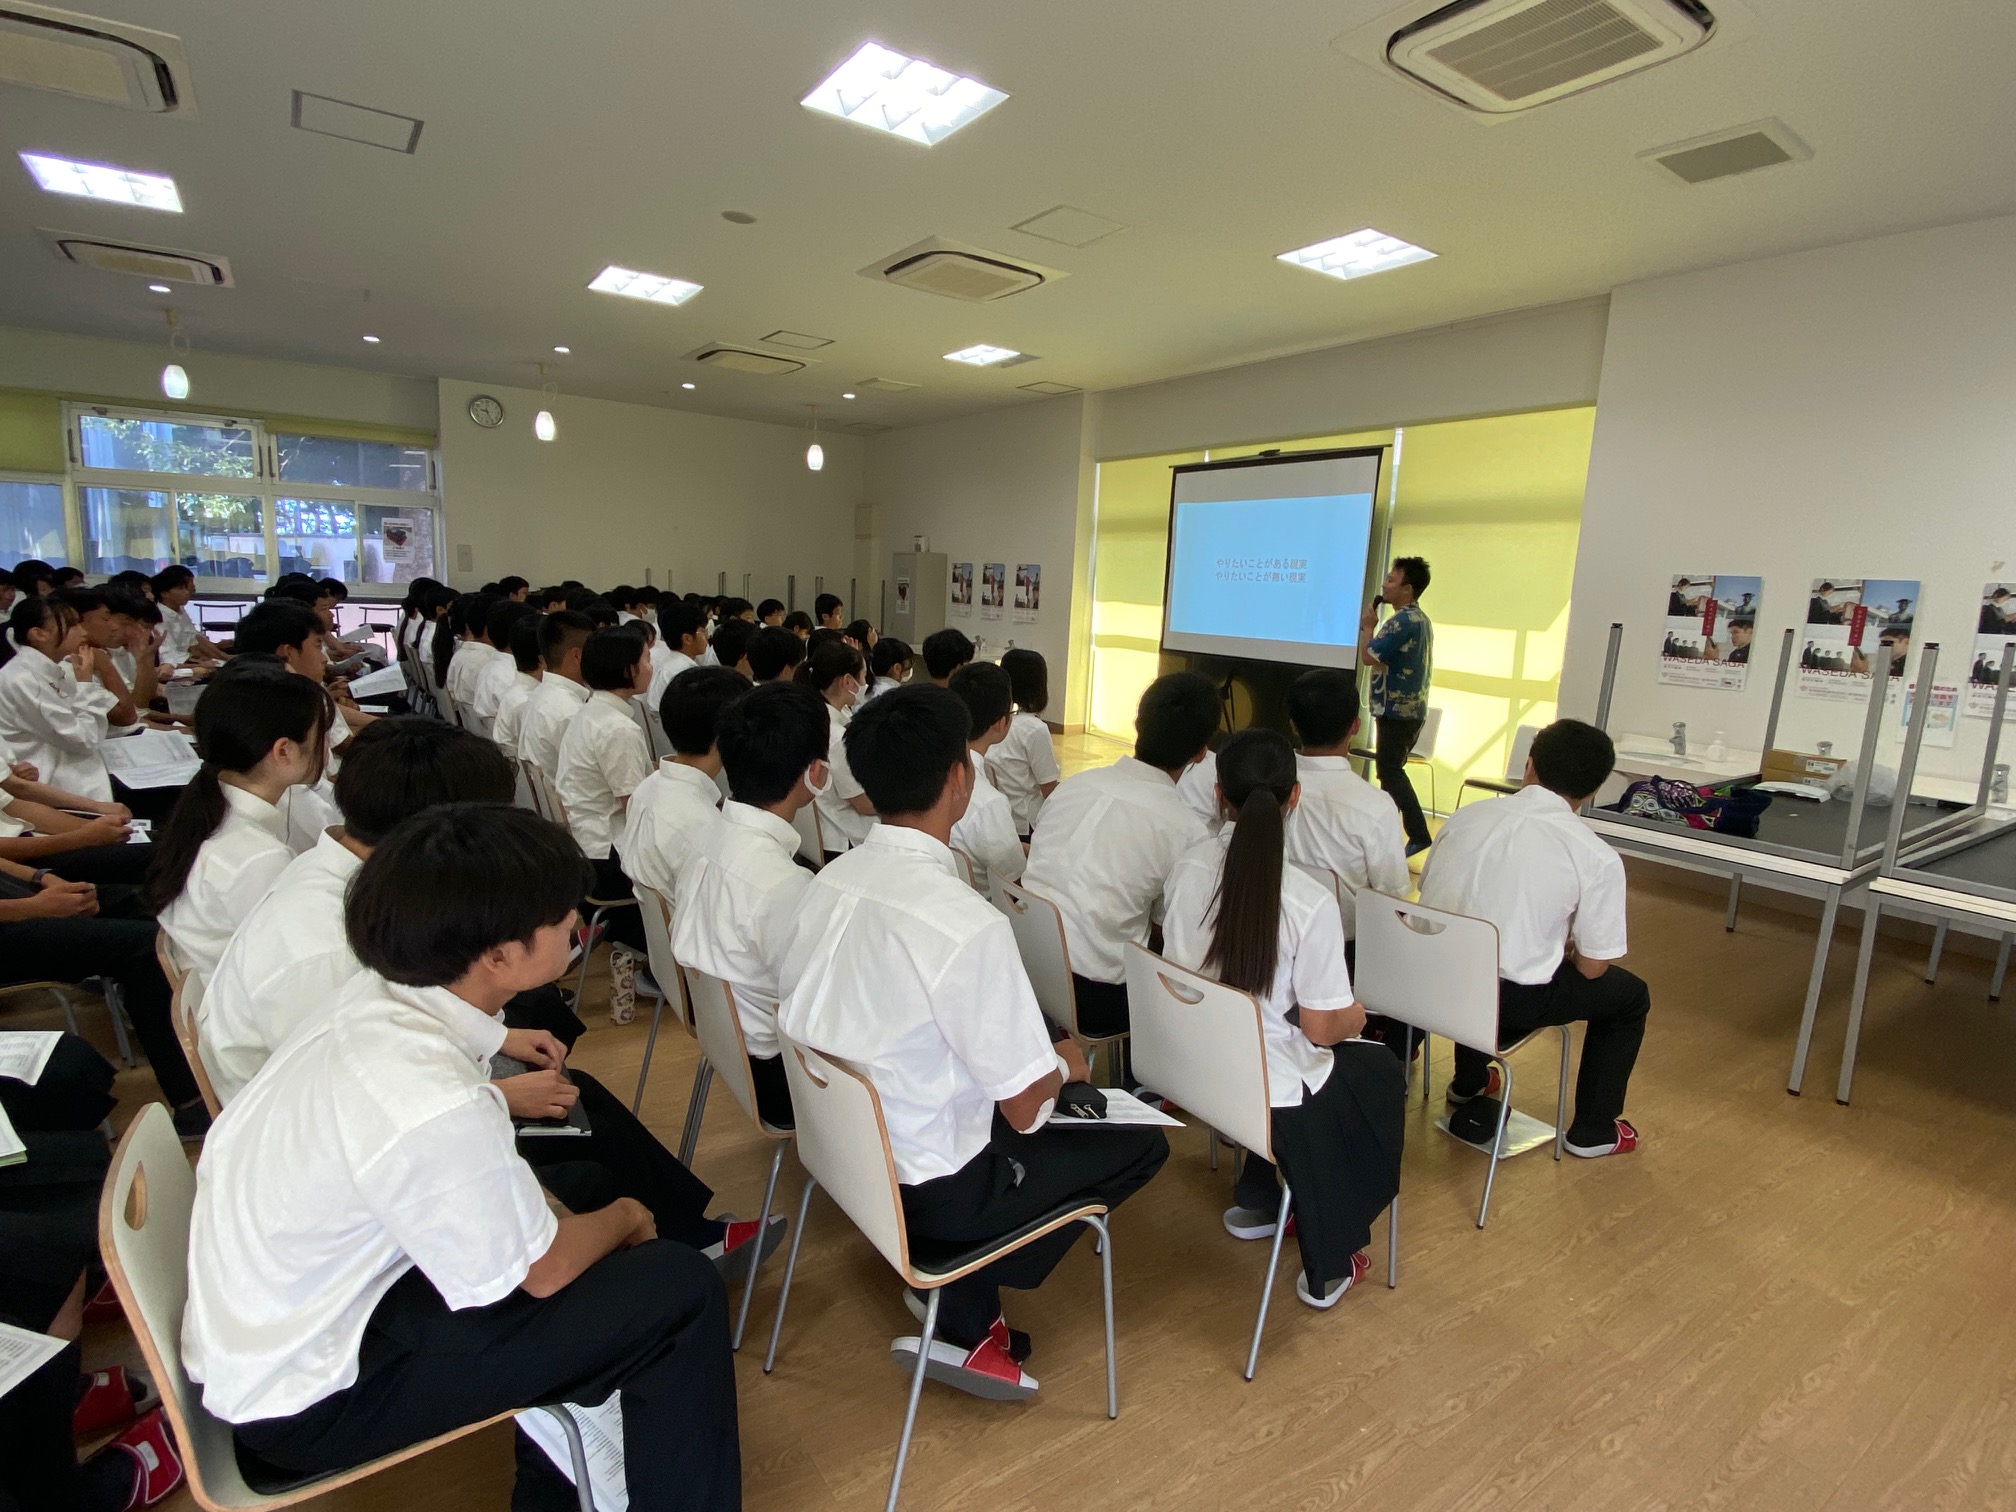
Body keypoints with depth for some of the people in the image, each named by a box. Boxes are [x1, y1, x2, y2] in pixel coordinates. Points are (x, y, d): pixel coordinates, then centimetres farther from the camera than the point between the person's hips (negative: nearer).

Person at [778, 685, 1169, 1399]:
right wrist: (1064, 1065, 3)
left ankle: (948, 1277, 14)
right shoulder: (969, 925, -29)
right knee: (1142, 1143, 10)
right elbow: (1025, 1107, -21)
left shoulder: (829, 881, -7)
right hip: (929, 1191, -6)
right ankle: (964, 1319, 11)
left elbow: (799, 1020, 5)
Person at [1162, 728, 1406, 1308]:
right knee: (1381, 1072, 24)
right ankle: (1329, 1267, 32)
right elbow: (1323, 1027, -17)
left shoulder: (1188, 866, -10)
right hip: (1271, 1095, -5)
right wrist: (1357, 1014, 7)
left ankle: (1255, 1200, 37)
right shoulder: (1309, 901, -24)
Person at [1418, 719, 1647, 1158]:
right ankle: (1592, 1131, 35)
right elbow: (1591, 968, -3)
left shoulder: (1465, 816, 1)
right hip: (1509, 1002, -4)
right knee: (1632, 995, 23)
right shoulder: (1598, 859, -9)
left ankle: (1468, 1081, 55)